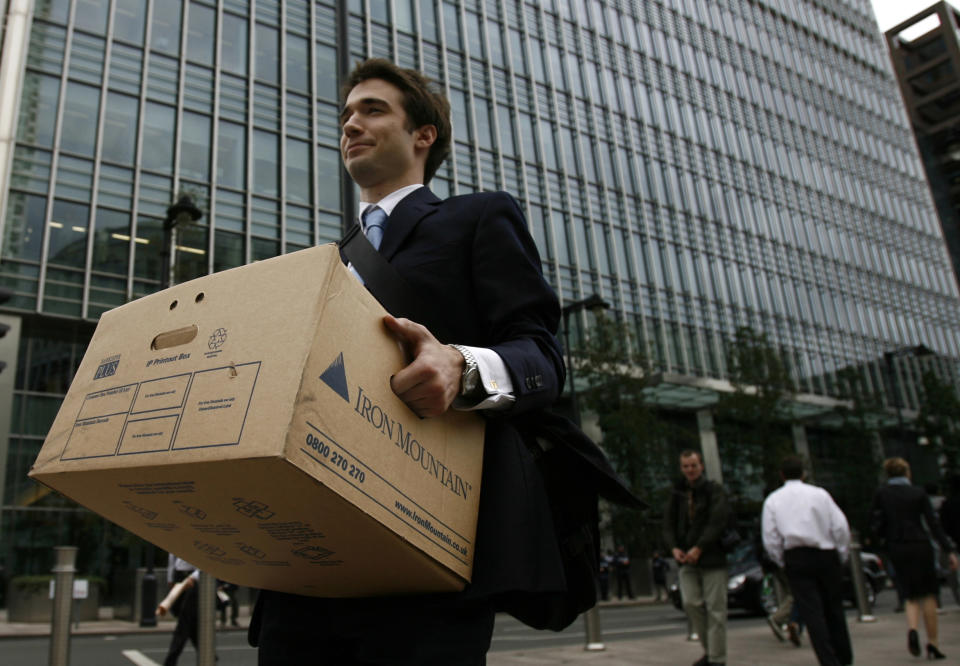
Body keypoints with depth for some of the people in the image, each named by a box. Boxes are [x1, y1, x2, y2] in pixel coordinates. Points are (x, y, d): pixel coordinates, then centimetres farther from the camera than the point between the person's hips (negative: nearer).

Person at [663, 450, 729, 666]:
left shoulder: (714, 490, -1)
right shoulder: (677, 493, 12)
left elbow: (717, 522, -11)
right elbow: (668, 524, 11)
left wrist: (699, 548, -17)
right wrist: (674, 547, -6)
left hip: (712, 558, -4)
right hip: (687, 559, 4)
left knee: (715, 607, -2)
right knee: (691, 602, -4)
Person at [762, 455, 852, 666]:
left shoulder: (773, 500, 4)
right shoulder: (820, 494, 3)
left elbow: (771, 540, 0)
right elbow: (841, 528, -1)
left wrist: (783, 564, 10)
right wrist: (841, 557, 9)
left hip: (795, 557, -1)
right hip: (826, 554, 1)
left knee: (812, 613, -1)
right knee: (834, 609, 15)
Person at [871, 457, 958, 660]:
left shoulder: (881, 494, 2)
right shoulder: (918, 493, -3)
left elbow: (877, 525, 2)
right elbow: (933, 523, -6)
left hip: (897, 550, 2)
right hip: (920, 546, -1)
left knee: (911, 594, 11)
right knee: (928, 594, 9)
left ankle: (912, 628, -15)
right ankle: (933, 644, 7)